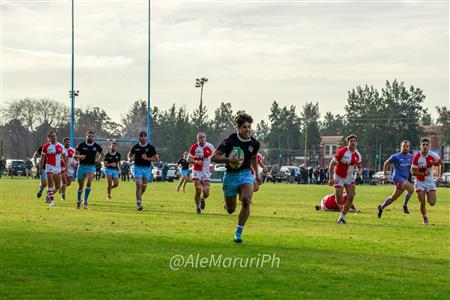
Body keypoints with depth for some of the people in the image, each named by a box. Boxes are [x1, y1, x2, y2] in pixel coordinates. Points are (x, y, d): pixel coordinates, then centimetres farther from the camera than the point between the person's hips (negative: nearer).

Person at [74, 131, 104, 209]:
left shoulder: (96, 146, 3)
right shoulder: (81, 145, -3)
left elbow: (102, 154, 20)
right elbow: (74, 155, -6)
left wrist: (98, 160, 3)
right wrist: (79, 156, -27)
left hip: (91, 167, 0)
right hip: (82, 166, 0)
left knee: (89, 183, -23)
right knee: (81, 185, 9)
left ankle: (85, 201, -16)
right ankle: (78, 200, 33)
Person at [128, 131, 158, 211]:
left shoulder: (150, 147, -1)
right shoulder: (136, 147, 4)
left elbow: (157, 159, -3)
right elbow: (130, 154, 22)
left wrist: (147, 158, -16)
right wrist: (129, 159, -1)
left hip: (147, 168, 1)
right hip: (138, 168, -1)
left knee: (144, 187, 7)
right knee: (139, 186, -14)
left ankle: (139, 196, 37)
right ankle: (139, 203, -15)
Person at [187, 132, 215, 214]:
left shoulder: (210, 147, 0)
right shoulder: (194, 147, -6)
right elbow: (188, 159, -3)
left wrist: (213, 166, 3)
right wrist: (196, 162, -21)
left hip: (206, 172, 1)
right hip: (197, 171, -1)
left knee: (206, 193, -6)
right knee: (198, 190, -11)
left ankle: (202, 199, 30)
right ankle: (198, 206, 11)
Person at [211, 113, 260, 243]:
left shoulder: (254, 143, -2)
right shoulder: (230, 141, -16)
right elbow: (214, 158, -18)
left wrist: (256, 174, 17)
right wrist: (229, 160, -32)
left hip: (245, 174, 2)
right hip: (230, 175, -2)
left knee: (246, 200, -27)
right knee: (230, 210, 8)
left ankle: (238, 233, -17)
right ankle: (227, 203, 49)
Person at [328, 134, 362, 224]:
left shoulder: (357, 155, -3)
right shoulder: (342, 152, -19)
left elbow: (359, 166, 12)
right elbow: (332, 164, -16)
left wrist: (359, 170, -14)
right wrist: (331, 178, -20)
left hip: (350, 177, 4)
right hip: (339, 177, -4)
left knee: (351, 197, -11)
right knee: (339, 200, -8)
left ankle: (341, 218, 0)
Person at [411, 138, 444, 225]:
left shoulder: (433, 156, -13)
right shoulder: (416, 157, -17)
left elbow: (441, 164, 8)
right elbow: (413, 172, -14)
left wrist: (439, 176, 9)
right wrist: (423, 174, -29)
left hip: (430, 182, 2)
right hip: (419, 182, -2)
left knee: (432, 203, -6)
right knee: (423, 203, -9)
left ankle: (428, 196, 31)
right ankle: (425, 218, 17)